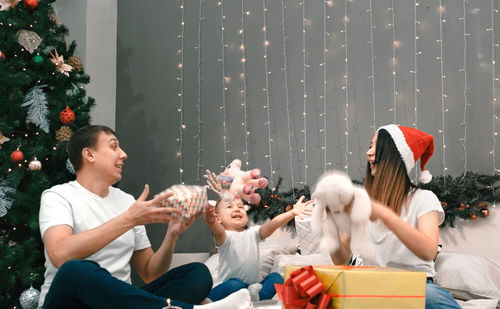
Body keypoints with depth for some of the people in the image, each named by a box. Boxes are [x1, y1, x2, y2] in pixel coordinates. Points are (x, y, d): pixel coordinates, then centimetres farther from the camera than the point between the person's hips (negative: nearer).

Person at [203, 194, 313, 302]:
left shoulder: (252, 233, 10)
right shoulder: (225, 236, -4)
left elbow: (271, 225, -7)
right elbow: (218, 232, -29)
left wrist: (292, 213, -24)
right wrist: (211, 221, -54)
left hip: (252, 286, 5)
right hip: (229, 288, -5)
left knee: (276, 277, -15)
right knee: (236, 284, -35)